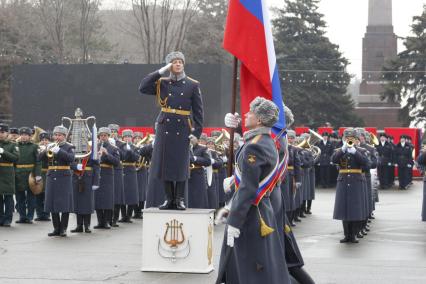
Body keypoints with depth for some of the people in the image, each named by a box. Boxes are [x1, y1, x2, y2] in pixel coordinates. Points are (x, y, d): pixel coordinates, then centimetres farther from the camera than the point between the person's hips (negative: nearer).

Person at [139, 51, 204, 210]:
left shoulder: (193, 85, 2)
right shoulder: (162, 83, 6)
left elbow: (198, 111, 2)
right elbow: (143, 88, -8)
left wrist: (196, 132, -6)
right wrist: (161, 71, -7)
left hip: (183, 129, -2)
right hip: (165, 127, 2)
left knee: (181, 165, -1)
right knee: (165, 163, 3)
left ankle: (179, 199, 8)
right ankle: (169, 199, 13)